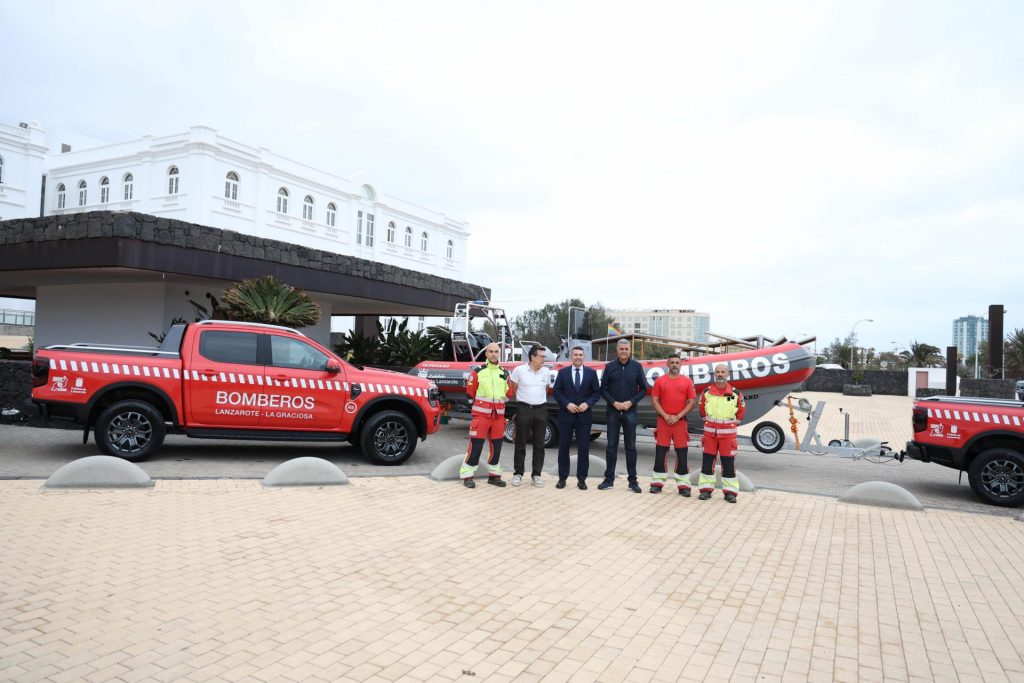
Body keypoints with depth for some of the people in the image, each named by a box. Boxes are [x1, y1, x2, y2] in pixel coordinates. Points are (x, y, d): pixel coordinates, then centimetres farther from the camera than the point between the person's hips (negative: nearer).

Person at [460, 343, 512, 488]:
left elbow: (509, 393, 18)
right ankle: (467, 476, 4)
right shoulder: (478, 372, -3)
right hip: (481, 414, -4)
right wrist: (482, 402, 9)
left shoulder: (504, 373, 10)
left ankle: (494, 475, 21)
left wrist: (497, 401, 12)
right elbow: (470, 392, 3)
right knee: (475, 446, -5)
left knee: (496, 446, 9)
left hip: (499, 415, 4)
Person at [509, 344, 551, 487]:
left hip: (541, 410, 3)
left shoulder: (546, 372, 4)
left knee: (539, 444, 6)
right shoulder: (519, 370, -6)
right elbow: (514, 389, 5)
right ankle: (518, 473, 14)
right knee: (520, 443, 4)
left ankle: (536, 474, 14)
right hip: (524, 409, -3)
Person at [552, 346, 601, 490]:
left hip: (584, 416, 0)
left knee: (583, 448, 3)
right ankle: (562, 478, 14)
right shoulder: (562, 372, 4)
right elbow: (557, 391, 1)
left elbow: (597, 392, 3)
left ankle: (581, 479, 11)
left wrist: (587, 403, -13)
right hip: (566, 415, 0)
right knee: (563, 447, 4)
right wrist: (567, 404, -13)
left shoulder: (591, 372, 5)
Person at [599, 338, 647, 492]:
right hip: (613, 411, 1)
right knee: (611, 445, 5)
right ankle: (609, 478, 13)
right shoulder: (610, 367, 2)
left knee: (630, 446, 4)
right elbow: (603, 389, 3)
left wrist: (631, 402, -10)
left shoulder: (636, 367, 1)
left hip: (630, 412, 0)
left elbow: (643, 389, 3)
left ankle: (632, 480, 10)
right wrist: (614, 403, -10)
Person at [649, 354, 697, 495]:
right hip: (663, 420, 0)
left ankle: (683, 485, 7)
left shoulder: (687, 381, 4)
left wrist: (678, 416, -8)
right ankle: (657, 483, 11)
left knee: (682, 453, 2)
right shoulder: (660, 381, 4)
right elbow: (654, 401, 2)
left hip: (680, 421, 0)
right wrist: (665, 416, -9)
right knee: (660, 452, 3)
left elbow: (692, 402, 1)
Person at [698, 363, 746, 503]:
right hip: (710, 432, 2)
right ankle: (706, 489, 14)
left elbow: (741, 411, 10)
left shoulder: (736, 394, -5)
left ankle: (730, 491, 10)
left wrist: (732, 424, 13)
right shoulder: (706, 392, 0)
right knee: (707, 461, 5)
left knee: (729, 463, 2)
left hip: (728, 433, -2)